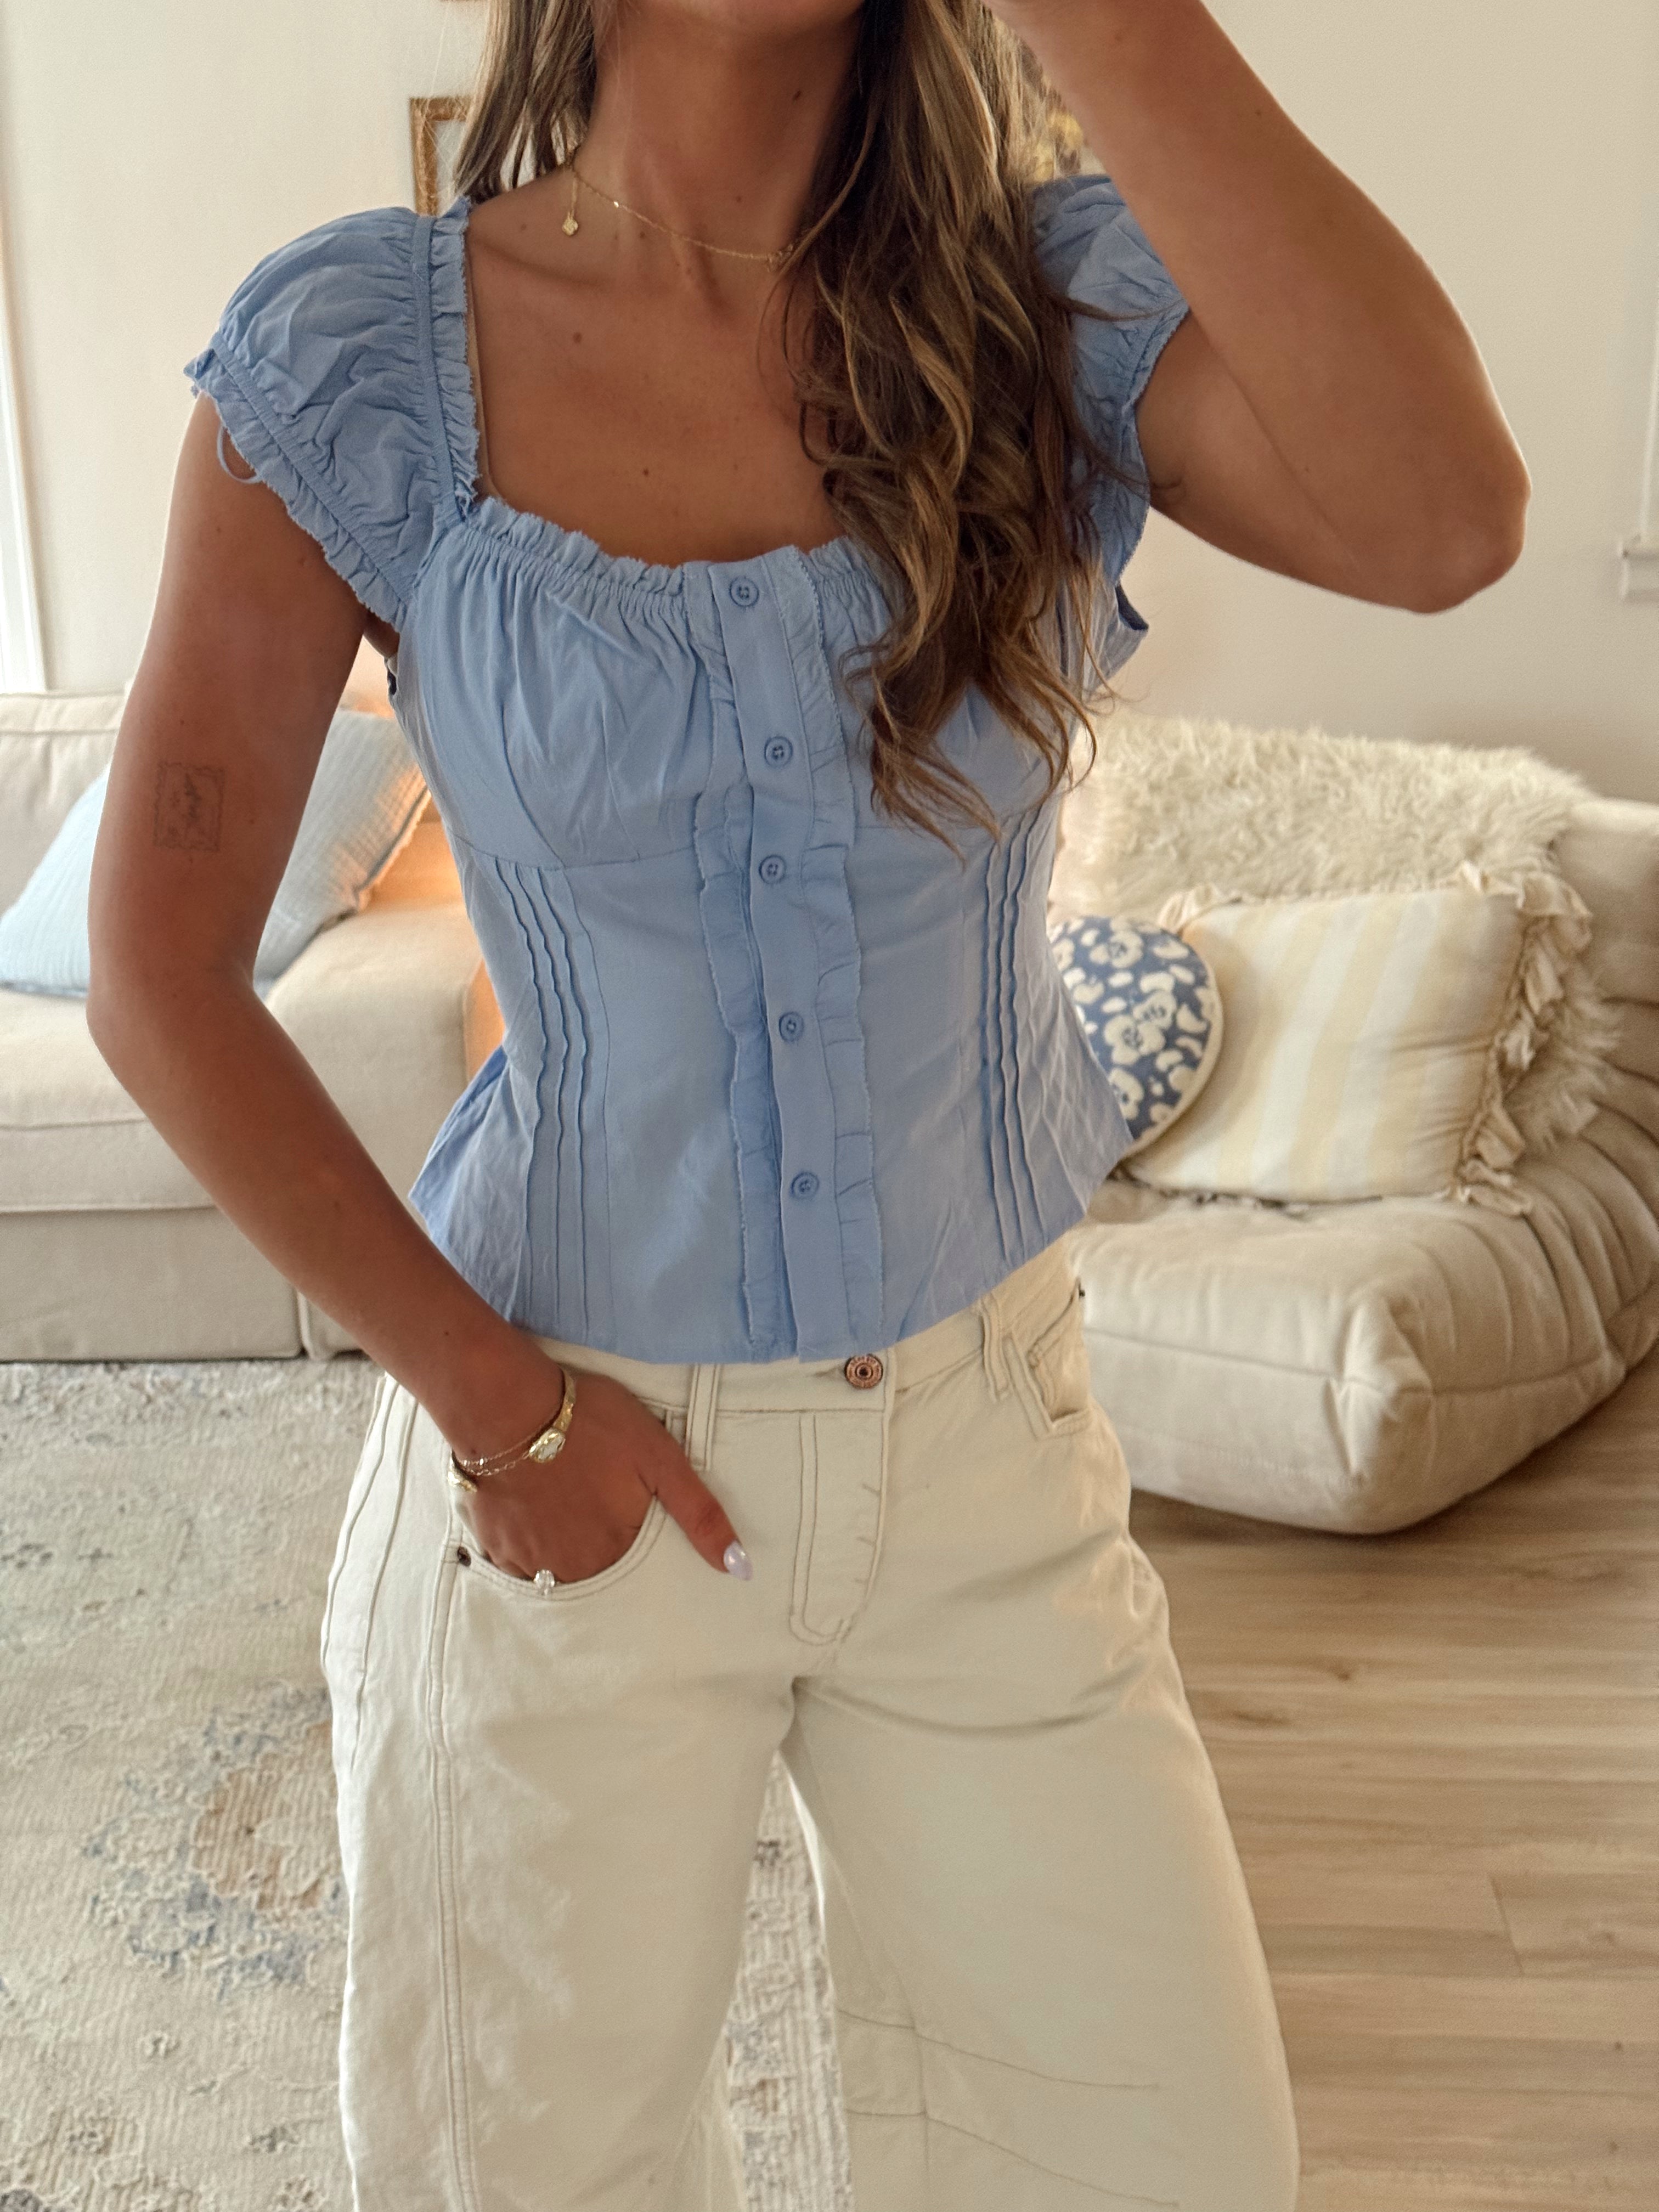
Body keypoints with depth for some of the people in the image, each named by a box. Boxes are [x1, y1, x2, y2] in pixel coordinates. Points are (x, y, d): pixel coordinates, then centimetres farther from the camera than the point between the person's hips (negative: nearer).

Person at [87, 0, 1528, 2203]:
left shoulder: (1063, 303, -5)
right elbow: (164, 978, -8)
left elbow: (1440, 518, -26)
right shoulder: (351, 355, -9)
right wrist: (489, 1395, -9)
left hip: (992, 1441, 2)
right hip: (573, 1456, -1)